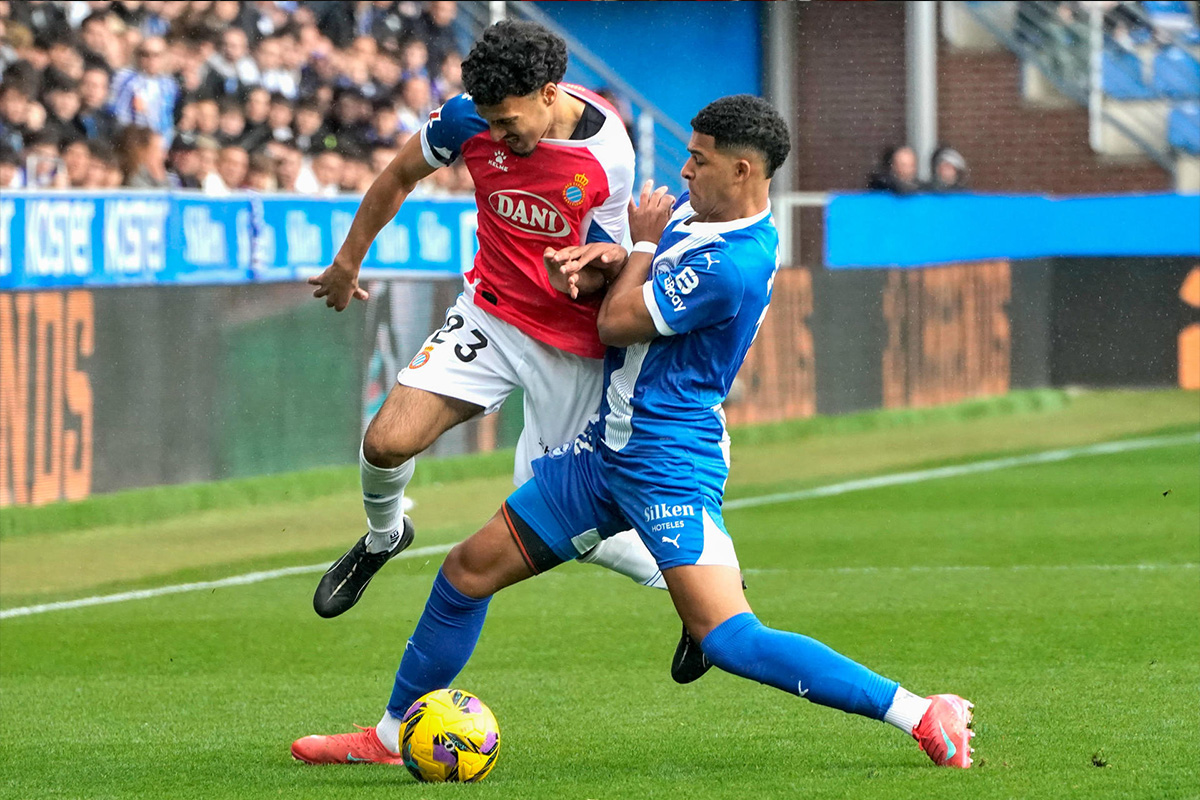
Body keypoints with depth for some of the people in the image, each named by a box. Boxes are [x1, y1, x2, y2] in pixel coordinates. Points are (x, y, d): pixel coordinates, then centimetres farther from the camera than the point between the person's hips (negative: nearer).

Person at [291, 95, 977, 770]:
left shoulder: (735, 265, -23)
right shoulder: (694, 215, 7)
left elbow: (616, 322, -16)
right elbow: (636, 279, 23)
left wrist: (643, 243, 0)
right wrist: (593, 267, -1)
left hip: (669, 468, -10)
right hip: (606, 448, 10)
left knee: (728, 639, -19)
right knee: (468, 571, 12)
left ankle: (924, 715, -15)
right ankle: (393, 733, 26)